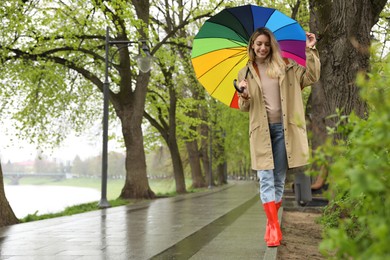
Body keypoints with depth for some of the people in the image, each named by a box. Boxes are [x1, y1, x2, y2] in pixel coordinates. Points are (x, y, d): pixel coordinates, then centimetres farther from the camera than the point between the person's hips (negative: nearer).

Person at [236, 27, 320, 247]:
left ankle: (271, 224, 18)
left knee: (279, 179, 6)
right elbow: (244, 107, 9)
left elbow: (312, 77, 1)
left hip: (283, 128, 1)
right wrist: (245, 96, -13)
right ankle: (275, 228, -10)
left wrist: (310, 50, -8)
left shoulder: (285, 66, 8)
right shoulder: (245, 73, 9)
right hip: (261, 130, 0)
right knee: (266, 179, -9)